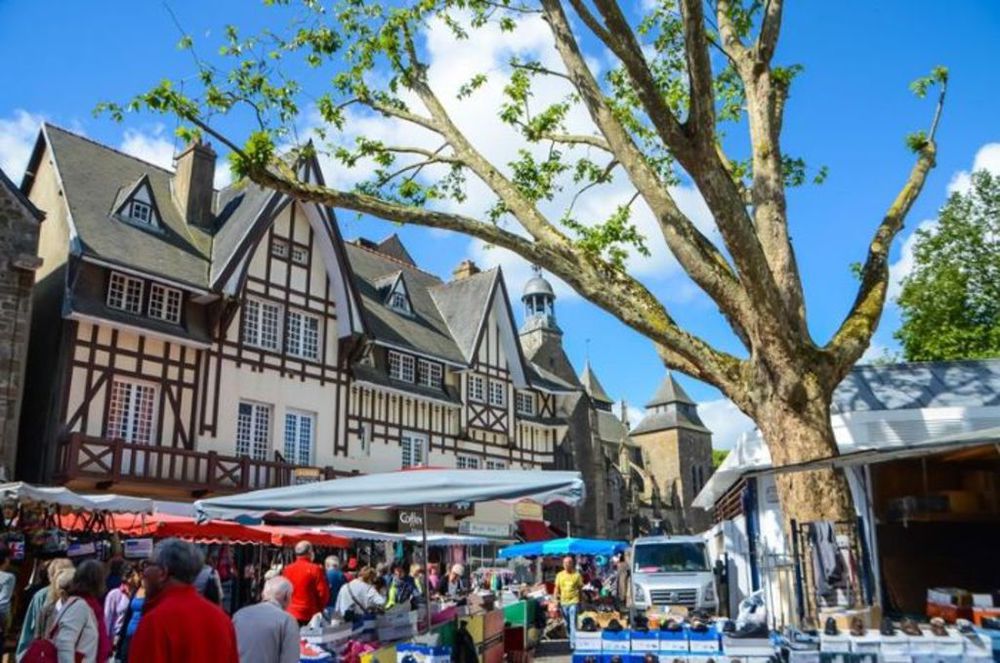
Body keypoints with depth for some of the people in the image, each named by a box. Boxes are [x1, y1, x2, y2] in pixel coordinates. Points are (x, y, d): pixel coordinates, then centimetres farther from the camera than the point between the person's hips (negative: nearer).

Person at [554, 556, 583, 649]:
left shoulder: (577, 575, -3)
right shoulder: (559, 575, 6)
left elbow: (580, 588, 2)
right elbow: (557, 588, 11)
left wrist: (581, 601, 1)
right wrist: (556, 599, 3)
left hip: (574, 602, -4)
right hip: (563, 602, 4)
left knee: (573, 623, -11)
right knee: (567, 624, 15)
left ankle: (573, 643, -11)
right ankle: (571, 639, 32)